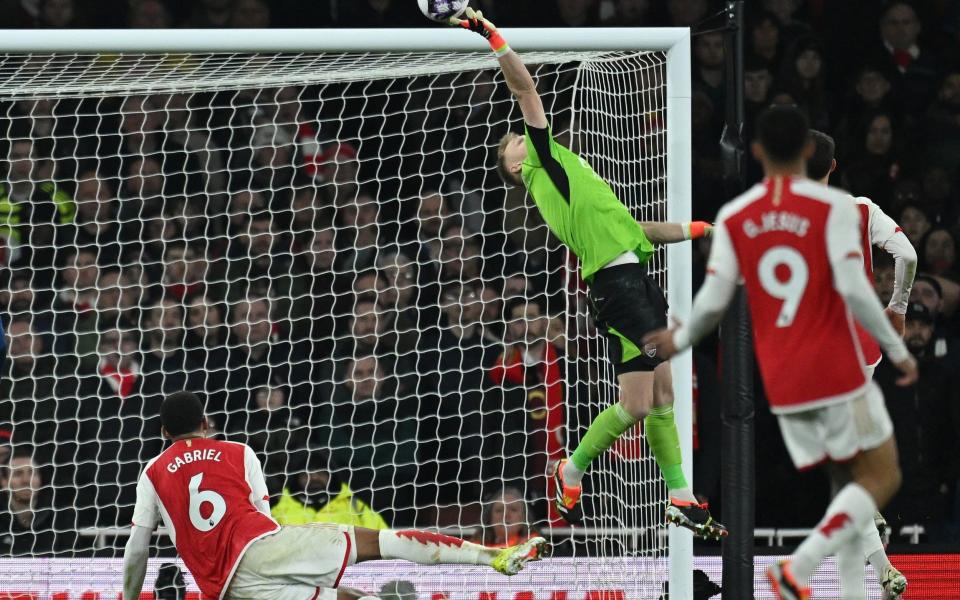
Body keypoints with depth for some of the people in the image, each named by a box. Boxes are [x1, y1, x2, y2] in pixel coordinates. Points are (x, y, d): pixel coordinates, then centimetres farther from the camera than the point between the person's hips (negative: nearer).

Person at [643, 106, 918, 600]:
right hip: (837, 373, -5)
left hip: (781, 383, 5)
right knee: (881, 477, 2)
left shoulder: (733, 218, 4)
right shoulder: (833, 207, -8)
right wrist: (898, 350, -5)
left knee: (852, 484, 16)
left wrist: (680, 340, 20)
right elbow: (854, 289, -15)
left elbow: (713, 302, 1)